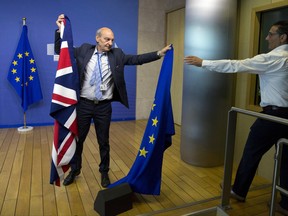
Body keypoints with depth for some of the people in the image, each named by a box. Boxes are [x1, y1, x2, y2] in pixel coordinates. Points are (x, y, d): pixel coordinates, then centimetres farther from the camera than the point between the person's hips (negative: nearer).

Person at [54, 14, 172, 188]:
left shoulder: (117, 54, 2)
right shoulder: (84, 50, 1)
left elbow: (137, 59, -3)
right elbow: (60, 50, 6)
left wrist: (159, 53, -10)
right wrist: (60, 30, -6)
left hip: (104, 107, 0)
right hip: (83, 104, 0)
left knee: (104, 142, 12)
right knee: (78, 139, 13)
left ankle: (104, 172, 31)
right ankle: (74, 170, 35)